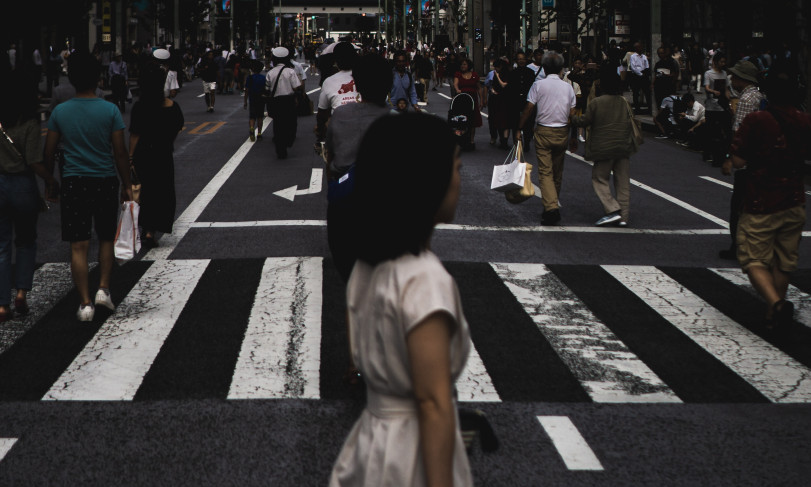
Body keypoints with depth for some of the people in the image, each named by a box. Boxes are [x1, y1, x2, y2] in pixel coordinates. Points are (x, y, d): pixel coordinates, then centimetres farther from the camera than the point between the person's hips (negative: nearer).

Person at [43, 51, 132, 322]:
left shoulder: (59, 112, -2)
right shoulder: (110, 110, -6)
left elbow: (49, 153, 3)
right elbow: (120, 152, -4)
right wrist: (127, 185, 5)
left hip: (73, 183, 0)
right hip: (105, 181, 0)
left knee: (78, 246, 2)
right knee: (106, 239, 19)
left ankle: (85, 303, 0)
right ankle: (103, 288, 8)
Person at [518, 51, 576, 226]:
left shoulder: (538, 85, -6)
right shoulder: (568, 87, 3)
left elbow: (528, 108, -7)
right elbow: (572, 114, 4)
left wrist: (519, 128, 2)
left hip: (543, 131, -3)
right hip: (562, 132, 3)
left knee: (545, 171, -5)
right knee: (557, 171, 16)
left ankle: (551, 207, -20)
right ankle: (553, 203, 29)